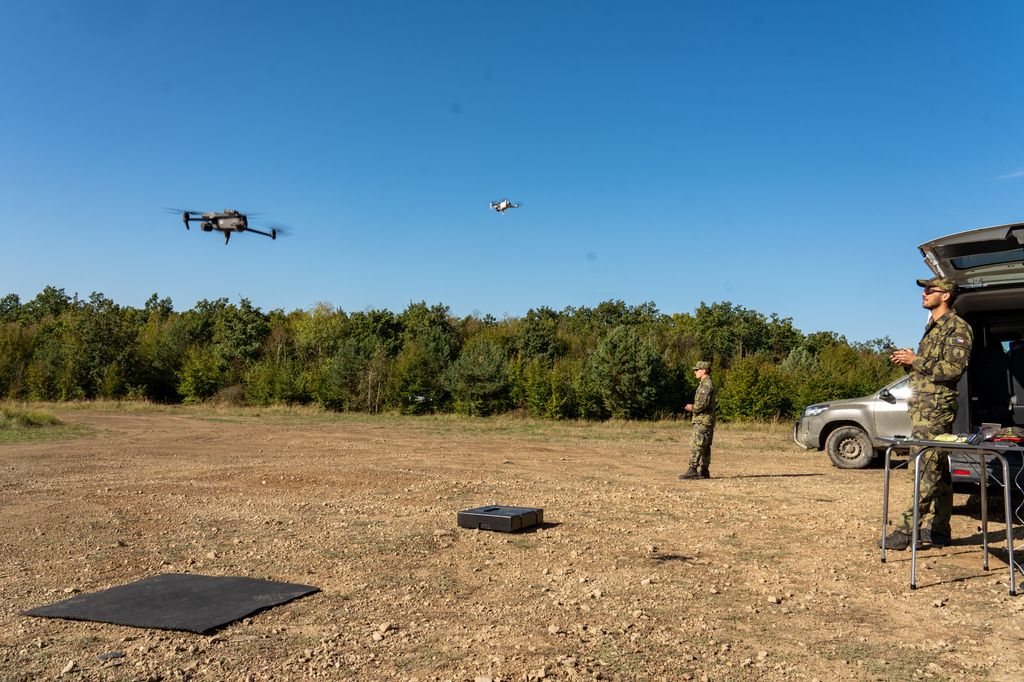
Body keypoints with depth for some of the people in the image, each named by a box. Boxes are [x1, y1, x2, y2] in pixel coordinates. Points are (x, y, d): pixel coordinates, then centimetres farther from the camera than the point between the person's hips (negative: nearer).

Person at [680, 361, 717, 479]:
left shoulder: (706, 385, -15)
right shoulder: (706, 384, 18)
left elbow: (702, 404, -23)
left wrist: (692, 408, -8)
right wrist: (693, 407, 13)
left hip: (703, 421, -11)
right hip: (706, 420, 11)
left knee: (695, 445, -11)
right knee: (705, 447, 11)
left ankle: (693, 471, -11)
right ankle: (704, 471, 15)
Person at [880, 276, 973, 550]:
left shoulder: (957, 327, -8)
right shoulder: (932, 327, 22)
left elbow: (954, 369, -18)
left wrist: (915, 360, -13)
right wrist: (908, 363, 7)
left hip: (937, 407, -10)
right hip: (921, 407, 10)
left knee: (927, 470, -12)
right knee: (937, 471, 12)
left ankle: (908, 530, -15)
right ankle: (937, 529, 18)